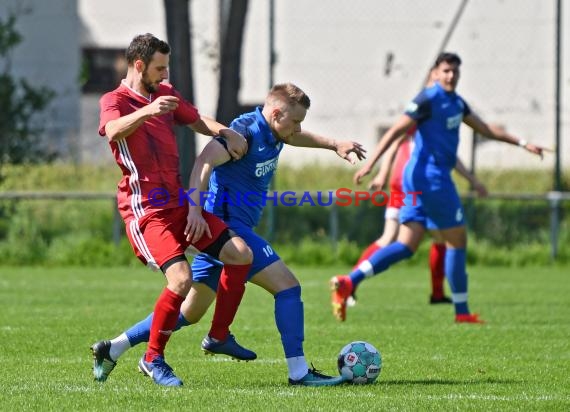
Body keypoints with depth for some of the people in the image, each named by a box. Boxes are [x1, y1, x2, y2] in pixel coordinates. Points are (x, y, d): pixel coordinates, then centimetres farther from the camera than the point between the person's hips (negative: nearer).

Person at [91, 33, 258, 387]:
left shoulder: (165, 94, 16)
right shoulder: (114, 100, -7)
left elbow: (197, 120, 26)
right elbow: (113, 131, -29)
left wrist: (225, 133, 5)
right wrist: (146, 111, -47)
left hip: (179, 203, 8)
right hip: (146, 209, -8)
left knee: (241, 254, -2)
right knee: (181, 279, -24)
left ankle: (219, 336, 13)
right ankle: (153, 360, -7)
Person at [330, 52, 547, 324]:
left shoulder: (456, 102, 16)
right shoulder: (428, 99, -12)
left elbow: (485, 129, 25)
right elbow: (396, 131, -16)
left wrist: (522, 144, 24)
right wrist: (371, 163, -24)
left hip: (428, 179, 9)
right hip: (430, 177, -9)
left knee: (406, 246, 2)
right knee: (457, 240, 0)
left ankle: (348, 282, -9)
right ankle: (462, 312, 8)